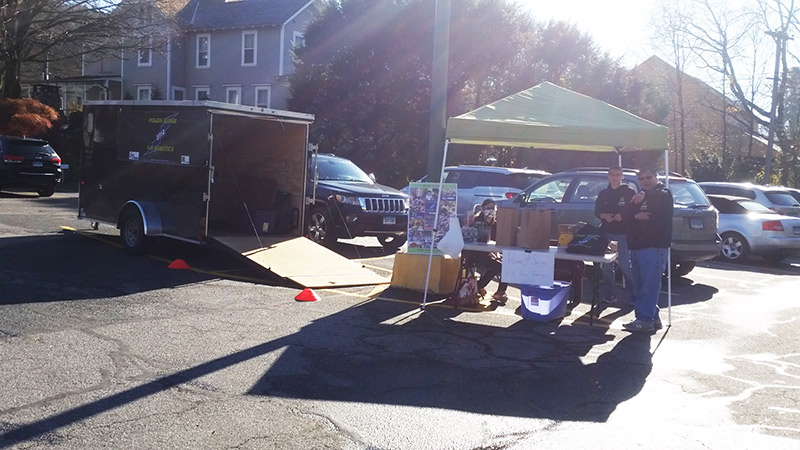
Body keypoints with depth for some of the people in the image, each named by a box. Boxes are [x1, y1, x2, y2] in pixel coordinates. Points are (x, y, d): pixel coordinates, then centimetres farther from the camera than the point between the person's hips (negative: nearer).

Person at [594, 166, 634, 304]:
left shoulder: (629, 193, 2)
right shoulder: (603, 194, 14)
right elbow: (597, 211, 15)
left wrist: (623, 216, -18)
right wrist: (604, 216, -6)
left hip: (623, 234, -4)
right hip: (606, 233, 4)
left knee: (626, 266, -6)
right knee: (607, 266, 6)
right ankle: (609, 295, 14)